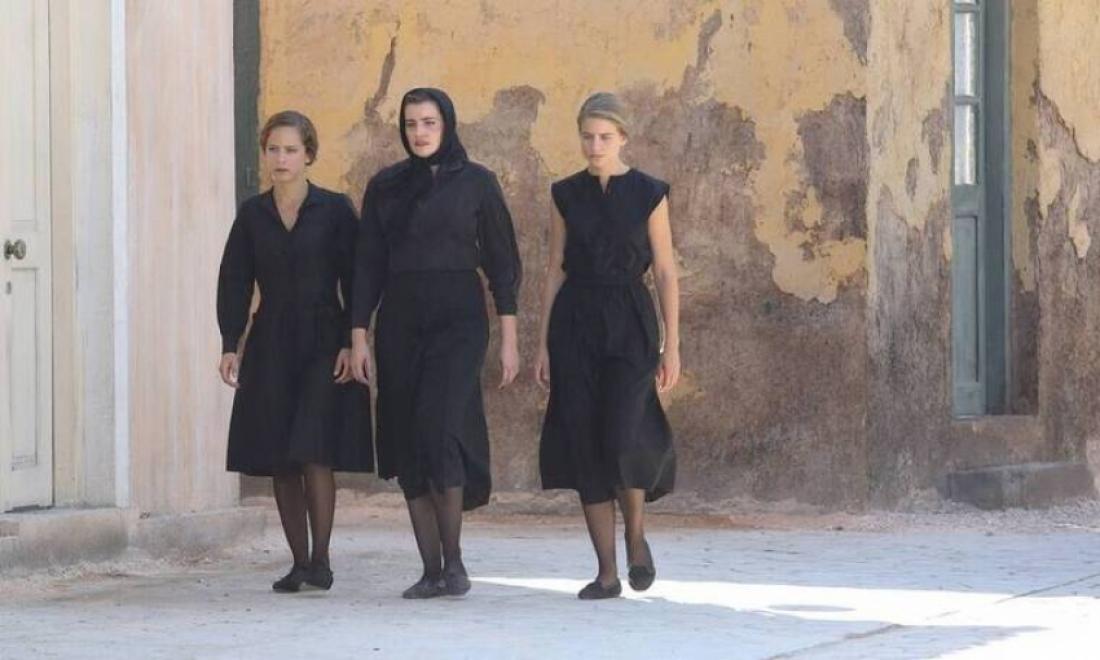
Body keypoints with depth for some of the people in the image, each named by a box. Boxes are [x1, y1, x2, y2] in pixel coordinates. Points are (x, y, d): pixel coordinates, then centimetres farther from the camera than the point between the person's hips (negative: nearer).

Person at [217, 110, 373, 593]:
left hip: (323, 345, -4)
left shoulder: (334, 210, -1)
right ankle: (299, 563, 11)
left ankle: (321, 560, -11)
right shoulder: (252, 214, 8)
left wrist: (350, 343, -10)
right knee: (279, 462, 4)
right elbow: (234, 282, 7)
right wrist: (230, 346, -2)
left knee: (315, 452, -15)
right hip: (270, 349, 4)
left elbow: (354, 281, -2)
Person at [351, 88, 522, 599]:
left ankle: (453, 558, -7)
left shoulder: (476, 182, 2)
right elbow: (369, 265, 10)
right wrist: (358, 336, 3)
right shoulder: (385, 187, 9)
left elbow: (501, 260, 2)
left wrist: (509, 338, -3)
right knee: (408, 444, 1)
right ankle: (431, 571, 6)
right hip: (400, 322, 4)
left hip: (458, 319, -4)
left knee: (438, 429, -19)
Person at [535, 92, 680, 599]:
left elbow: (665, 272, 1)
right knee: (585, 447, -1)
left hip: (629, 327, -3)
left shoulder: (648, 194, 0)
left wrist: (672, 346, -3)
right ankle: (607, 572, 5)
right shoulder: (567, 195, 7)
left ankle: (637, 534, 10)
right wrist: (543, 345, 5)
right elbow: (555, 271, 9)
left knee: (621, 440, -18)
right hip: (575, 324, 3)